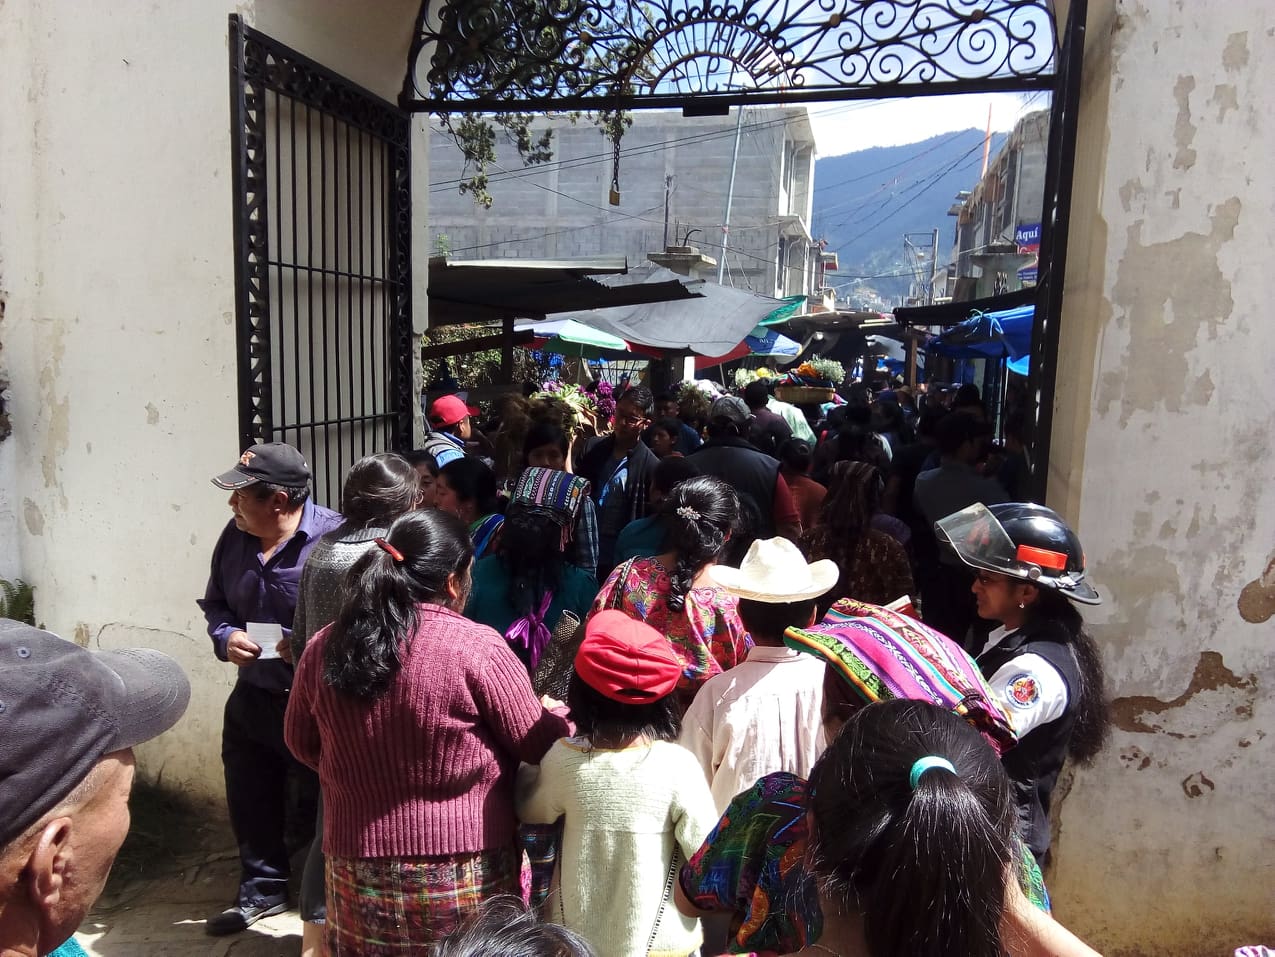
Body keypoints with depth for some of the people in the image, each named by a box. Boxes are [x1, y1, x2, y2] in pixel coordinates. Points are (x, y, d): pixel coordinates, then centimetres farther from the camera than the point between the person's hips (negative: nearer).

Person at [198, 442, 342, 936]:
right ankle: (262, 889, 46)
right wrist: (225, 636, -7)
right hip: (252, 696, 7)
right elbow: (215, 602, 13)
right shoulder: (235, 536, 0)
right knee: (250, 802, 22)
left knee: (321, 808, 12)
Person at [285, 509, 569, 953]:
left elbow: (302, 744, 11)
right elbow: (538, 745, -9)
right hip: (463, 870, -3)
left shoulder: (324, 648, -4)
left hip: (360, 864, 4)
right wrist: (563, 718, 12)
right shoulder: (476, 647, -18)